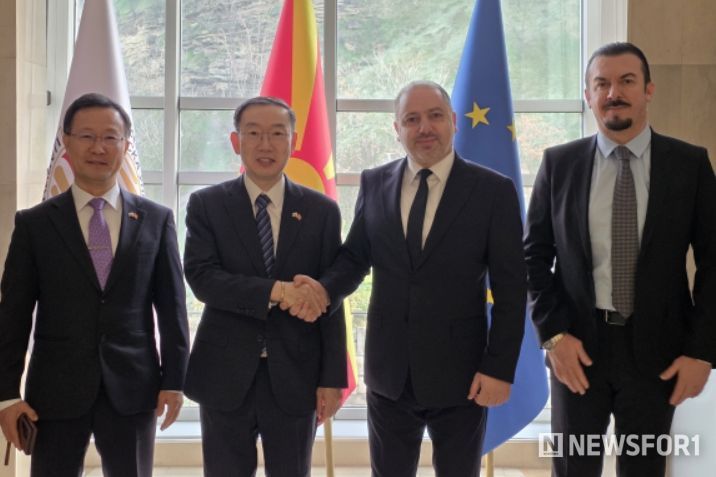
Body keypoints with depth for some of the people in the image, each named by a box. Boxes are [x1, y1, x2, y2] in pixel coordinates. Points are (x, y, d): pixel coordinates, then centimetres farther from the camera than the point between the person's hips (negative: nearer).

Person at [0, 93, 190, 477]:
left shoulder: (156, 219, 5)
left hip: (132, 388, 1)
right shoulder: (34, 223, 2)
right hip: (55, 389, 0)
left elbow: (171, 306, 5)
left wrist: (173, 380, 0)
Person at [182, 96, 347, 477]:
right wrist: (276, 291, -24)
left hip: (294, 377, 1)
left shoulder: (322, 211, 2)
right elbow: (201, 278, -12)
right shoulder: (206, 205, 0)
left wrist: (332, 378, -3)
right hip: (225, 377, 0)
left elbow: (329, 302, 1)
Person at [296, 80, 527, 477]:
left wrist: (500, 369, -10)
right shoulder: (374, 183, 5)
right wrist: (325, 289, -13)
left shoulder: (494, 190, -5)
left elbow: (510, 289, -6)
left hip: (460, 373, -2)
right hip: (389, 372, 3)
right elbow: (355, 256, 9)